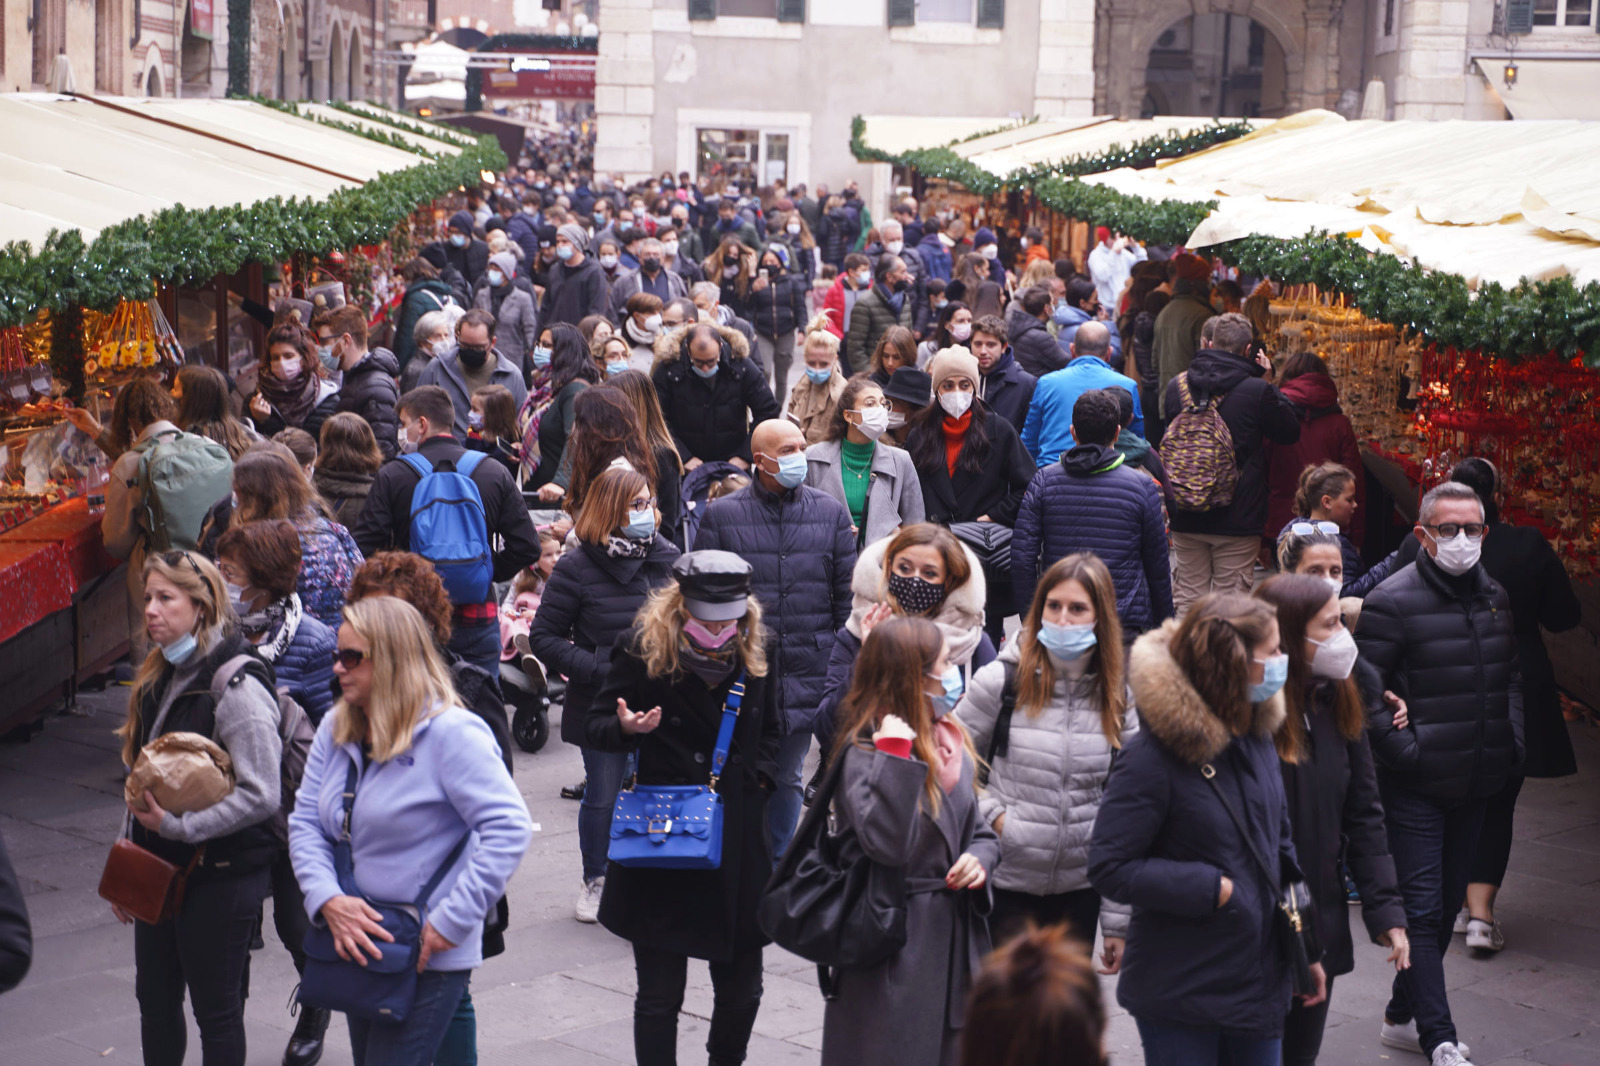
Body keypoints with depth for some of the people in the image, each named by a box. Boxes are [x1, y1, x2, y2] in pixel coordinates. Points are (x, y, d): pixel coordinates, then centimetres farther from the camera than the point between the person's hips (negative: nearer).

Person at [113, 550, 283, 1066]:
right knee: (155, 1001, 16)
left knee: (216, 1011, 4)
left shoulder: (236, 685, -18)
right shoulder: (160, 676, 8)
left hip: (220, 878, -8)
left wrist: (178, 826, -23)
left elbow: (260, 795, -22)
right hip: (161, 869, 8)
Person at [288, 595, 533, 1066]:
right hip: (356, 947, 8)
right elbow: (305, 822, 5)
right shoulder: (336, 730, 6)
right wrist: (328, 900, -12)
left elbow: (509, 828, -23)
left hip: (427, 958, -8)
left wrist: (451, 923, -23)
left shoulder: (451, 733, -17)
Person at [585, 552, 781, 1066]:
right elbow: (595, 725, -2)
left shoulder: (756, 652, 2)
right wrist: (625, 727, -23)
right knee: (660, 994, 2)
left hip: (739, 842, 4)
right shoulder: (643, 649, -9)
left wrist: (758, 777, 2)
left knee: (741, 987, 12)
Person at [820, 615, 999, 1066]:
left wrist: (980, 856, -4)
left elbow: (978, 828, 18)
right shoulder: (864, 752, -16)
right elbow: (885, 843, -28)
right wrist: (896, 756, -29)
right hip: (896, 946, -7)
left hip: (957, 936, 7)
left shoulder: (951, 740, 8)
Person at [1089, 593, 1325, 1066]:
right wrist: (1213, 889, -20)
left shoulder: (1257, 737, 4)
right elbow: (1108, 868, -19)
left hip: (1261, 983, 7)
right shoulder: (1153, 757, -19)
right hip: (1179, 994, -7)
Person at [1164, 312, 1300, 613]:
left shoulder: (1177, 386, 1)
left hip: (1186, 517, 4)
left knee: (1186, 599, 11)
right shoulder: (1257, 390, -13)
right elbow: (1290, 432, 2)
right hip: (1238, 519, -4)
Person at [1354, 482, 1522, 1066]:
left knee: (1447, 904, 15)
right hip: (1415, 786, -7)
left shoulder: (1494, 596, 9)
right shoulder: (1393, 602, -13)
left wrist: (1511, 744, 9)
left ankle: (1402, 1016, 30)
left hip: (1475, 785, 7)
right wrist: (1405, 753, -18)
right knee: (1423, 909, -6)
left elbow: (1511, 677, 22)